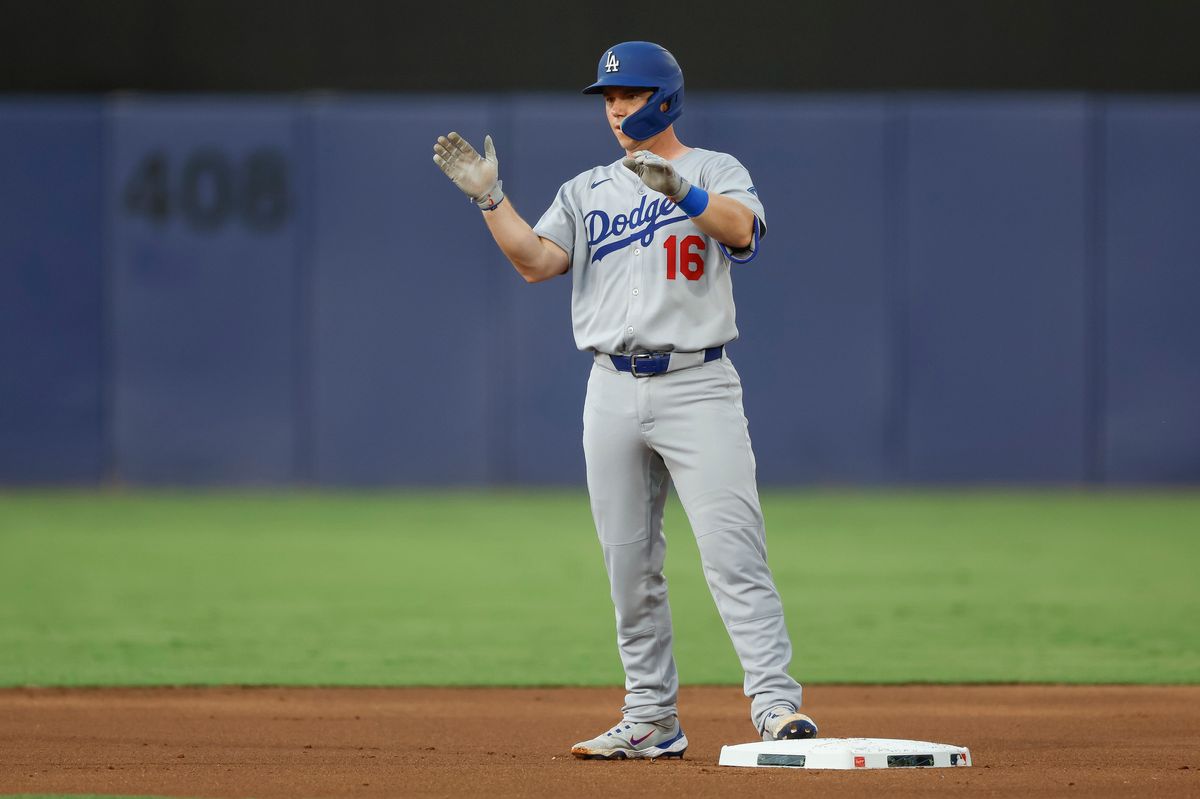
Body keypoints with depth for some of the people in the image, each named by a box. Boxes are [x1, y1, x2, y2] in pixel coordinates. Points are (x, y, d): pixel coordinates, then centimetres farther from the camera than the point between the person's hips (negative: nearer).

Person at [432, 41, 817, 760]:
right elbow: (536, 261, 3)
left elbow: (742, 228, -19)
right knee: (630, 565, 6)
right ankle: (652, 721, 12)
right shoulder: (587, 191, 16)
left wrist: (680, 193, -36)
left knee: (733, 553, -14)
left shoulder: (715, 172, 3)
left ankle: (776, 704, -18)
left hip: (697, 387, -5)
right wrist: (490, 197, -9)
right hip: (614, 392, 5)